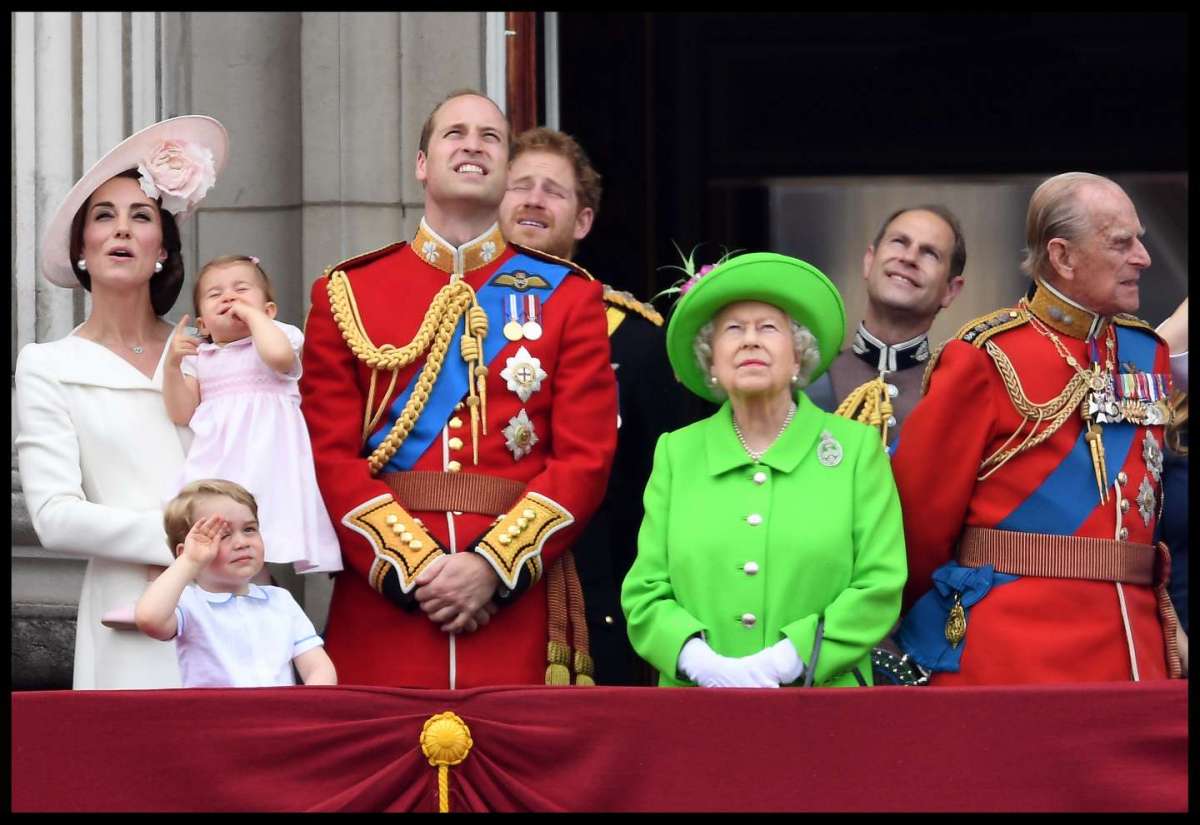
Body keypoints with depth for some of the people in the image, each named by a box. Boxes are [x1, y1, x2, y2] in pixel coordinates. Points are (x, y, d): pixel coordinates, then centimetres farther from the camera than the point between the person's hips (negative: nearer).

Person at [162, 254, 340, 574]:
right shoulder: (199, 357, 18)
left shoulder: (279, 335, 7)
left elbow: (279, 355, -19)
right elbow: (182, 414, 13)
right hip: (215, 461, 4)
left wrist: (253, 314, -5)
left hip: (265, 461, -4)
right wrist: (173, 366, 0)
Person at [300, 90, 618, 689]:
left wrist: (491, 568, -11)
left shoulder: (568, 297, 10)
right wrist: (416, 568, -11)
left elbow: (586, 458, 2)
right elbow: (330, 456, 2)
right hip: (380, 606, 0)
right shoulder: (345, 294, 9)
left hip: (517, 610, 0)